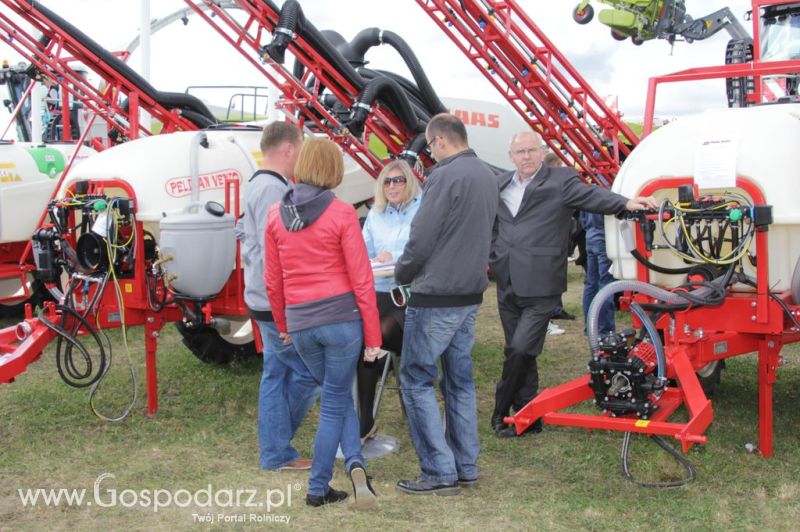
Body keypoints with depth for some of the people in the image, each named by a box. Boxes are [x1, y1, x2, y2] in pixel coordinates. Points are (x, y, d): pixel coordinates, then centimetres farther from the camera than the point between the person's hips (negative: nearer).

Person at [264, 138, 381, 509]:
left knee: (338, 396, 20)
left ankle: (354, 462, 8)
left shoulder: (276, 215, 4)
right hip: (341, 317, -4)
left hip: (300, 323, 4)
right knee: (334, 403, 10)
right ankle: (318, 488, 10)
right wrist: (373, 337, -2)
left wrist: (283, 326, 23)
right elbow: (361, 280, -8)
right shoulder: (341, 214, -8)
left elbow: (272, 280, 9)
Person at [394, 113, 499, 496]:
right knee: (460, 379, 15)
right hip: (470, 295, 9)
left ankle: (439, 472, 0)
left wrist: (401, 273, 1)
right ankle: (466, 466, 21)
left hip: (436, 297, -9)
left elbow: (420, 240, -19)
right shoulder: (487, 176, 11)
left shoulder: (445, 176, -18)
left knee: (416, 379, 0)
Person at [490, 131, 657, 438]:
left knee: (521, 349, -13)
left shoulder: (560, 180, -3)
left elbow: (591, 196, -18)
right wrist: (493, 257, 12)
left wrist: (626, 203, -35)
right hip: (507, 285, 6)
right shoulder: (501, 185, 13)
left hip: (540, 286, -6)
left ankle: (502, 411, 7)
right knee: (519, 353, 11)